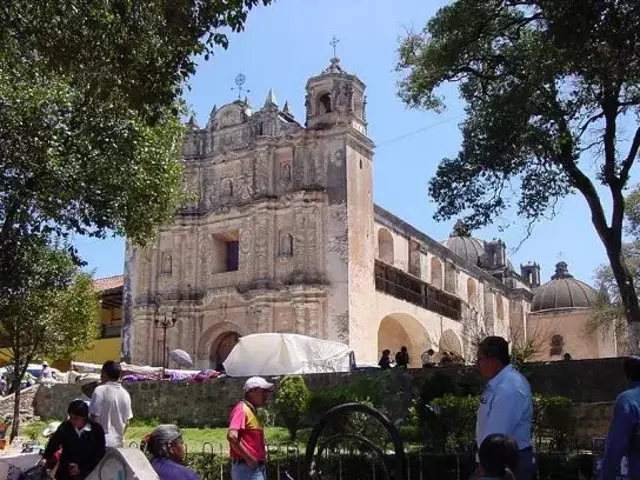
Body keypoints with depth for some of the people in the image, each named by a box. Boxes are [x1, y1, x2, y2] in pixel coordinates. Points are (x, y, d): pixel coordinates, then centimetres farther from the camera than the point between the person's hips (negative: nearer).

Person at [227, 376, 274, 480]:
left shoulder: (252, 411, 18)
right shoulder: (241, 409, -12)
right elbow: (231, 436, -25)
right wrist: (248, 458, -20)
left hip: (256, 467, 10)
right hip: (246, 468, -10)